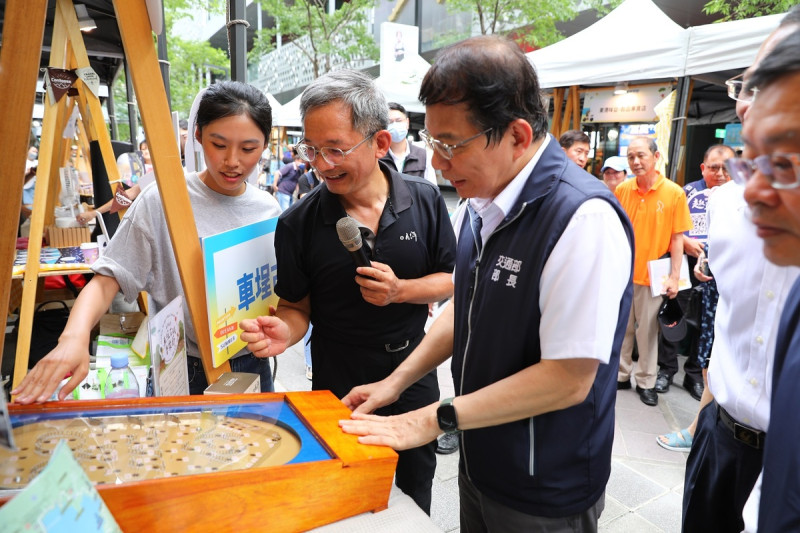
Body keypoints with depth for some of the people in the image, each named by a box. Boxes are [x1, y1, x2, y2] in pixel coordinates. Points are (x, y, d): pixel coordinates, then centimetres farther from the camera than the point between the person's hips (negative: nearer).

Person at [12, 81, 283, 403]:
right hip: (184, 375, -3)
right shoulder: (160, 202, -13)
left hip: (253, 367, 4)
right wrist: (74, 335, -32)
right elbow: (106, 281, -15)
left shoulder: (268, 210, -1)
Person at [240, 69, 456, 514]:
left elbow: (451, 279, -1)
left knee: (414, 494, 23)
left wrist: (400, 290, -19)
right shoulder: (299, 223, -13)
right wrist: (285, 332, -26)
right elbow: (297, 306, -4)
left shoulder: (425, 201, -9)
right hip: (337, 384, -1)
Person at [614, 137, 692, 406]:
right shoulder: (621, 190, -1)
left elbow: (677, 238, -5)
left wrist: (674, 277, -8)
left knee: (648, 330, 10)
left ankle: (646, 381, 26)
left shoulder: (674, 193, -8)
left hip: (652, 274, -2)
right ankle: (621, 374, 29)